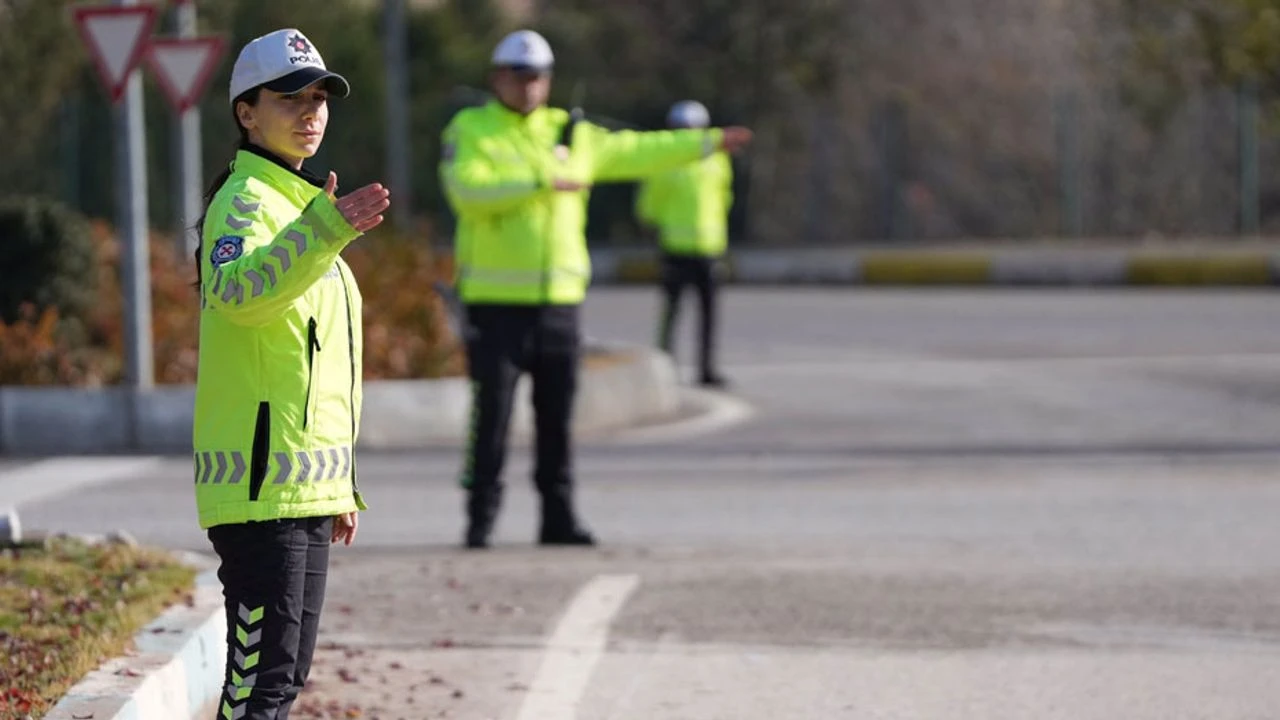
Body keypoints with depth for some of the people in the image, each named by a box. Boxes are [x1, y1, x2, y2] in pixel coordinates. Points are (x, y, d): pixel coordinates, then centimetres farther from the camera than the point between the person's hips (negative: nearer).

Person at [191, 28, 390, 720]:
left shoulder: (297, 205, 20)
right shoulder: (244, 202, -10)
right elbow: (237, 291, -34)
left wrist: (340, 485, 26)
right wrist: (327, 229, -49)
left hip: (303, 485, 10)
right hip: (261, 482, -10)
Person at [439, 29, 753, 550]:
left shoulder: (570, 135, 14)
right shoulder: (469, 132, -1)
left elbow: (636, 152, 24)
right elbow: (467, 191, -19)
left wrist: (708, 143, 25)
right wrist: (540, 184, -23)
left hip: (558, 300, 5)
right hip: (495, 304, -5)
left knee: (557, 414, 7)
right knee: (492, 414, -7)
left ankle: (558, 517, 13)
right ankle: (480, 520, -1)